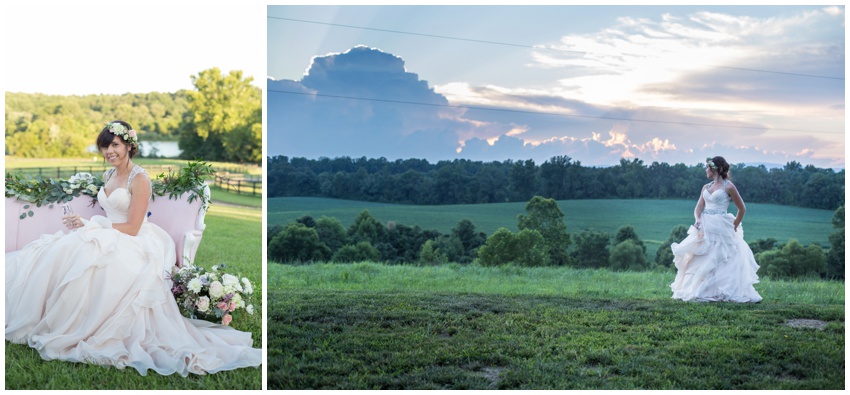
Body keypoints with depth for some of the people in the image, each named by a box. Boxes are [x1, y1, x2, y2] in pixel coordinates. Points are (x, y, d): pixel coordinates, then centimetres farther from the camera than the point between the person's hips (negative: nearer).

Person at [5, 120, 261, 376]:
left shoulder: (139, 179, -11)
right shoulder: (108, 176, 15)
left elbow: (132, 228, -15)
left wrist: (90, 225, -13)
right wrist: (85, 223, 0)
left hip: (132, 246, -8)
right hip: (109, 240, 8)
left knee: (79, 256, -30)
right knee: (63, 249, -15)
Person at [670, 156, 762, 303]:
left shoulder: (728, 186, -3)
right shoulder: (706, 187, 14)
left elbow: (742, 209, 1)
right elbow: (698, 208, 7)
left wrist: (734, 227, 5)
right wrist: (698, 220, -13)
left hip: (721, 229, -6)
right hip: (705, 228, 6)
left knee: (719, 261, -7)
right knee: (700, 261, 5)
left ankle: (720, 293, -3)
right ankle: (697, 291, 11)